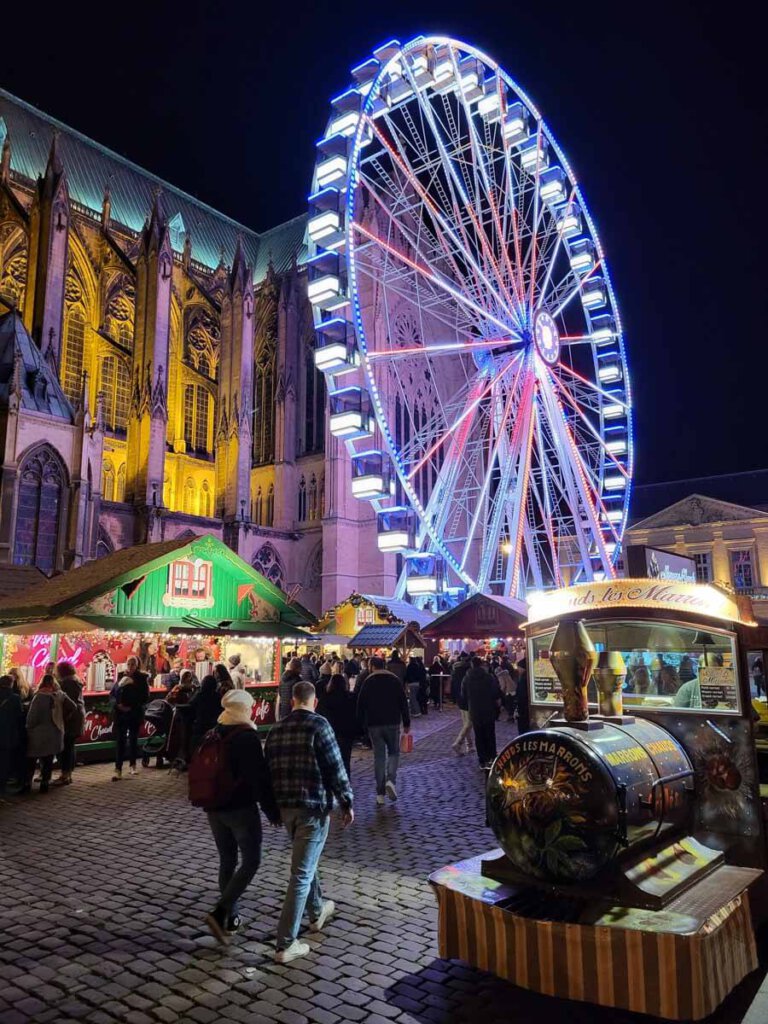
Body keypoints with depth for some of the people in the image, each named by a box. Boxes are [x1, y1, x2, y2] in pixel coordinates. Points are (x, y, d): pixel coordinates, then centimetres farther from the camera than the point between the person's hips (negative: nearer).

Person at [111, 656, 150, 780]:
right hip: (120, 713, 1)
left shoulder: (142, 678, -3)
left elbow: (145, 697, -4)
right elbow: (113, 693, 5)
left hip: (135, 713, 0)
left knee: (133, 739, 12)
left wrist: (132, 707, -13)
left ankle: (133, 765, 27)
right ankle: (118, 770, -5)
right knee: (121, 741, -4)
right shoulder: (121, 677, 3)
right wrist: (118, 704, -12)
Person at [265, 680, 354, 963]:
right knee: (301, 873, 0)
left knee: (305, 860, 26)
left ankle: (317, 912, 44)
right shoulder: (318, 725, -13)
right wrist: (347, 803, -3)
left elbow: (269, 768, 12)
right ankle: (286, 944, 4)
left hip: (285, 806, 7)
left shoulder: (276, 729, 5)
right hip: (313, 807, -6)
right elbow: (335, 768, -13)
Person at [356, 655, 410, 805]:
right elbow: (403, 703, 1)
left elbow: (360, 705, 1)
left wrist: (361, 725, 8)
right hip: (392, 723, 0)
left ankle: (380, 793, 4)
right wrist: (406, 723, 6)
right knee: (394, 752, 13)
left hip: (374, 724, 0)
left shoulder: (368, 682, 2)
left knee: (379, 756, 6)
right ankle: (391, 780, -11)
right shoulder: (395, 680, 2)